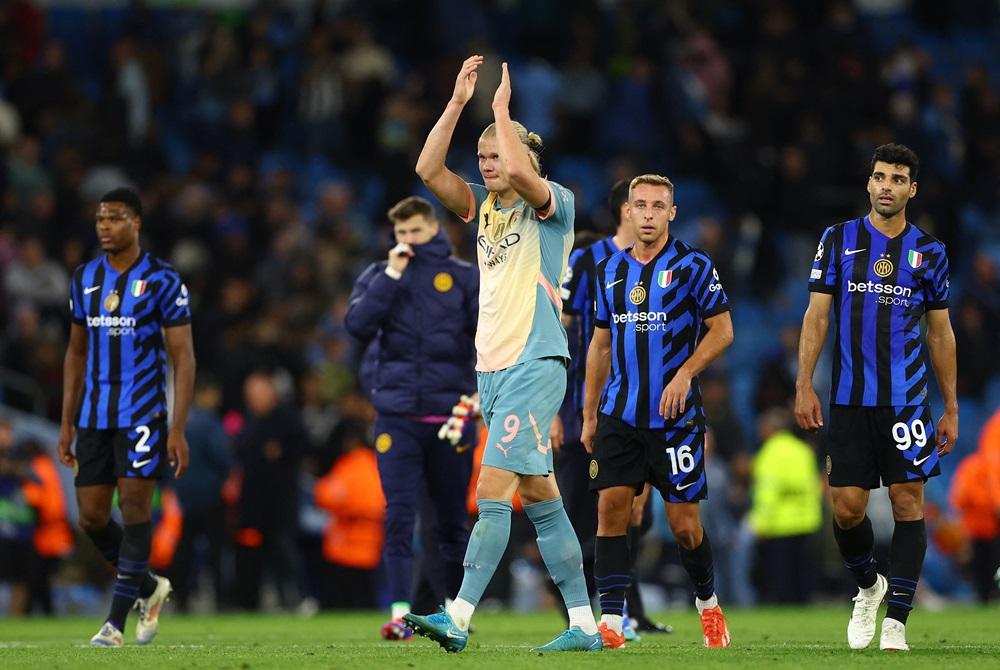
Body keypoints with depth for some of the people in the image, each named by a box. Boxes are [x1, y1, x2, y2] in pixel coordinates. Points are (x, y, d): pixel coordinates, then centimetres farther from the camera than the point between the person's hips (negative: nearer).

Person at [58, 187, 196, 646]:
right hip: (94, 415, 5)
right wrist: (67, 424, 13)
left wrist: (177, 430, -14)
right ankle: (149, 588, 25)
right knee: (91, 517, 2)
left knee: (134, 506, -10)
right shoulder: (85, 279, 10)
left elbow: (183, 357, -7)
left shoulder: (162, 280, -6)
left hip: (142, 414, -5)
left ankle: (116, 621, -6)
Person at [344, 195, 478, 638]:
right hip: (397, 414, 0)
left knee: (452, 519, 7)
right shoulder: (378, 275, 10)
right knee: (399, 515, -11)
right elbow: (357, 325, -6)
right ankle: (400, 613, -15)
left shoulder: (464, 277, 8)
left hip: (450, 414, 0)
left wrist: (485, 389, -8)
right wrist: (392, 276, -9)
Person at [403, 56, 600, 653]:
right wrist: (458, 102, 0)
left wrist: (501, 108, -12)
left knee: (493, 490, -15)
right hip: (493, 367, 8)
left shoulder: (554, 203, -4)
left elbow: (518, 170, -25)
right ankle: (584, 625, 10)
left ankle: (459, 619, -21)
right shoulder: (484, 206, 15)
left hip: (535, 365, -8)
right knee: (540, 497, 7)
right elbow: (429, 170, 5)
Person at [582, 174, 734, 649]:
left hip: (675, 415, -3)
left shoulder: (693, 266, -2)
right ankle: (610, 622, -11)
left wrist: (685, 374, -17)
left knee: (684, 523, 0)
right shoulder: (610, 270, 12)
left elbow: (722, 329, -2)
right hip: (619, 414, 3)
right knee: (610, 507, -9)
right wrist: (589, 414, 16)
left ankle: (707, 602, 26)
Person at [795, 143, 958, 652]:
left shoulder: (929, 252, 7)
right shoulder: (838, 240, 5)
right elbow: (816, 315, 4)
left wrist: (951, 408, 10)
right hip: (848, 397, 0)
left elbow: (941, 333, 12)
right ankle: (868, 586, 26)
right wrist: (804, 386, -6)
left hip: (907, 397, 0)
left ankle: (896, 621, -3)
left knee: (908, 501, -6)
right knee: (847, 507, -2)